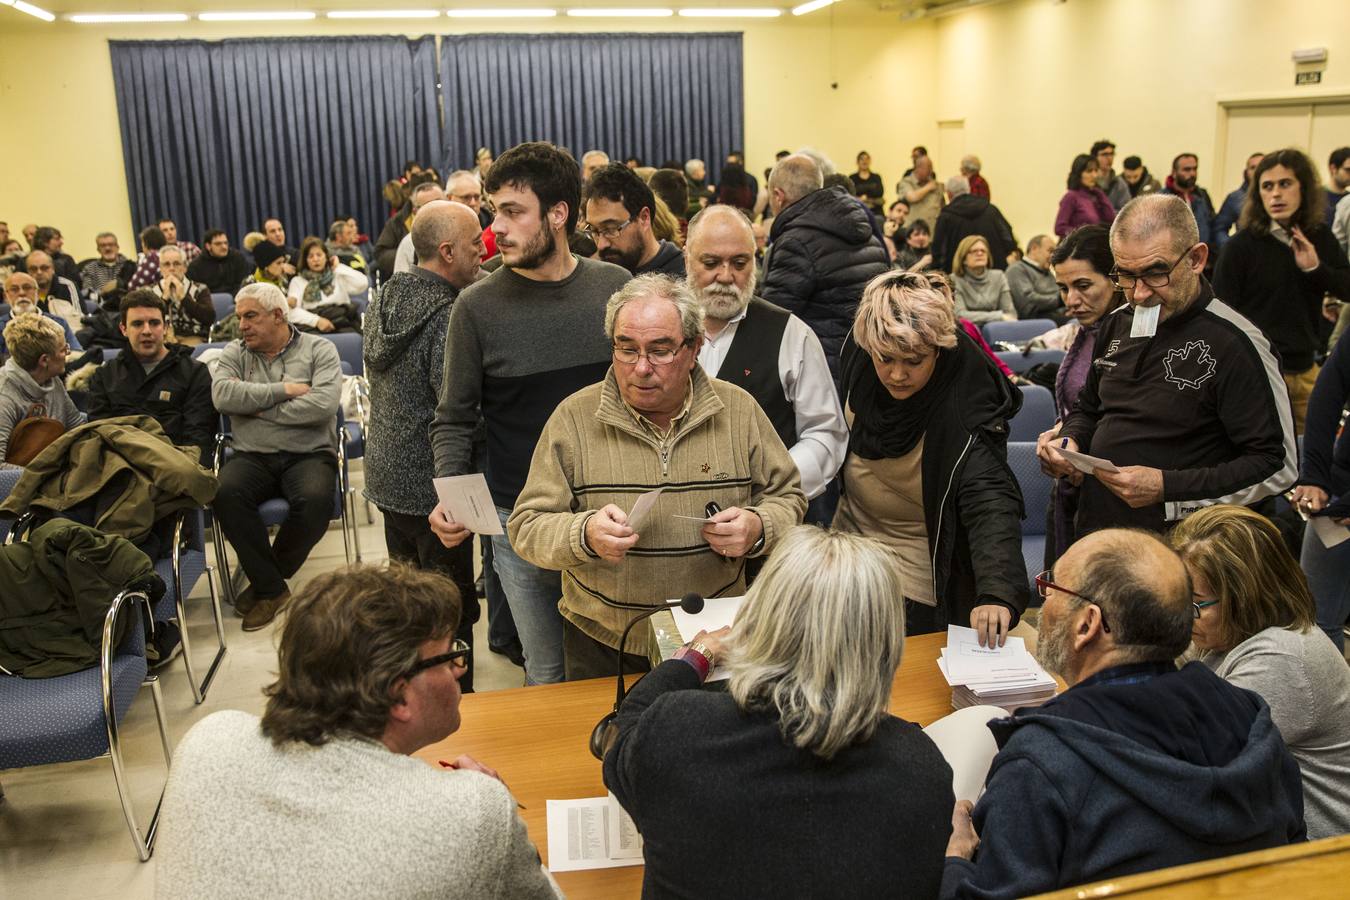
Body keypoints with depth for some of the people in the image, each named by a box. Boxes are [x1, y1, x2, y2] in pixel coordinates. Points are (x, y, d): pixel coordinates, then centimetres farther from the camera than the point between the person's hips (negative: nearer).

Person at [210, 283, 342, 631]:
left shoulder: (319, 350, 5)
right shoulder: (234, 353, 13)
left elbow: (323, 405, -13)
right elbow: (222, 395, -8)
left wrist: (261, 408, -7)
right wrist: (284, 389, -9)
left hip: (309, 455, -2)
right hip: (252, 457, 2)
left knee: (315, 500, -34)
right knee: (225, 493, -30)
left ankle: (265, 579, -6)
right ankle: (271, 588, -14)